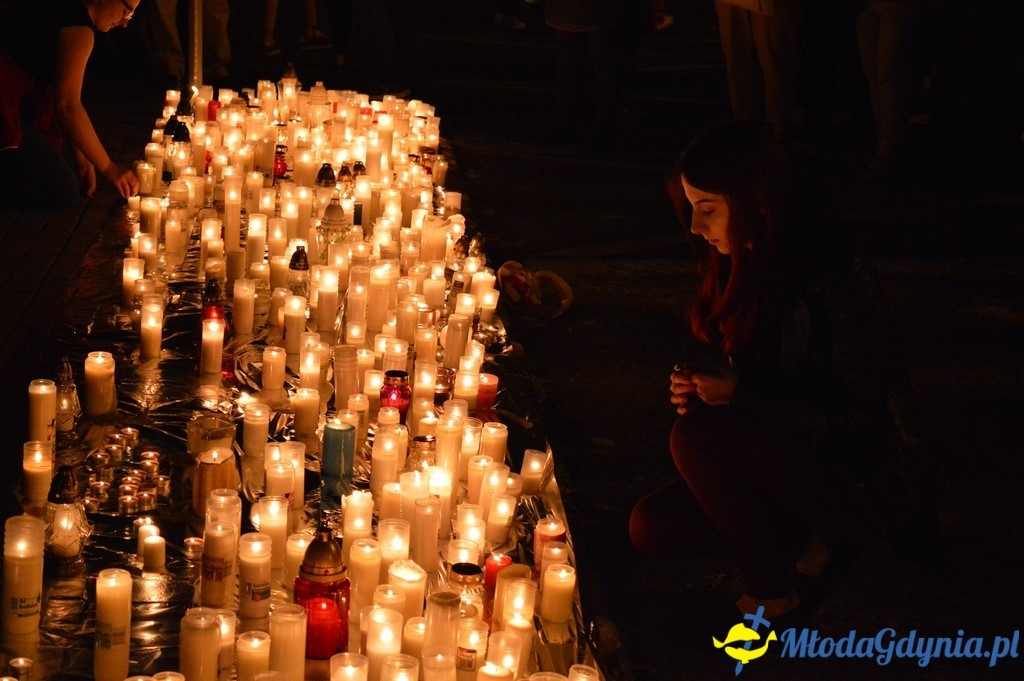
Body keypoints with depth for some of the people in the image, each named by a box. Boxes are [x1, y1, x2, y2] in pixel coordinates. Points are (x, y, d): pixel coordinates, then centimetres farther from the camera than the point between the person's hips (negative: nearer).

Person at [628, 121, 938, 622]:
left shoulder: (840, 285, -23)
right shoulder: (739, 271, 1)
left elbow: (859, 420, -21)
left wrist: (739, 393, -24)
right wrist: (699, 386, -10)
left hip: (863, 481, -8)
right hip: (788, 457, 8)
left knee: (696, 437, -27)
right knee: (651, 528, -7)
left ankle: (774, 595, -10)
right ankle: (810, 540, 5)